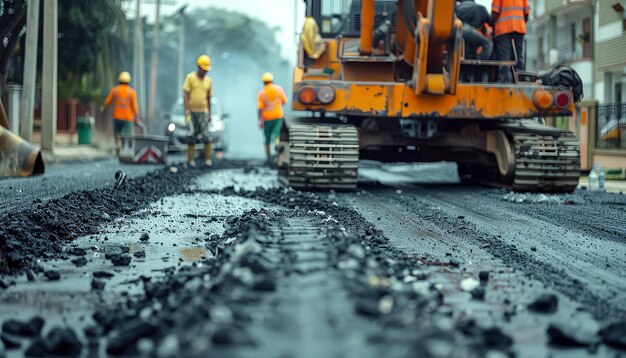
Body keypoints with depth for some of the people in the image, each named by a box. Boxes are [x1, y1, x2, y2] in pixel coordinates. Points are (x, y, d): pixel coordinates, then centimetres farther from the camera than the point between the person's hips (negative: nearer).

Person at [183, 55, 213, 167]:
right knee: (191, 137, 1)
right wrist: (186, 110, -13)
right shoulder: (190, 77, 0)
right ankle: (191, 160, 6)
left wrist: (209, 114, 16)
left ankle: (208, 159, -4)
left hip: (203, 111, 2)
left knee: (206, 136, -8)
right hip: (192, 111, -2)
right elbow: (185, 94, -4)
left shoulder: (208, 81, 11)